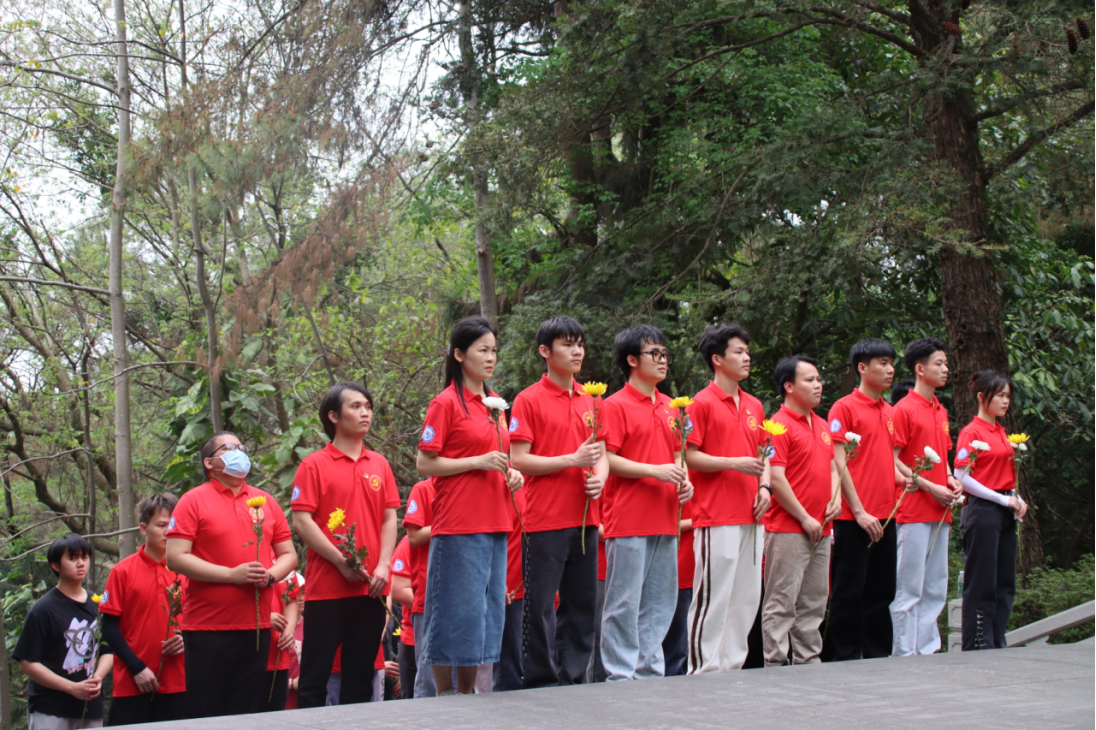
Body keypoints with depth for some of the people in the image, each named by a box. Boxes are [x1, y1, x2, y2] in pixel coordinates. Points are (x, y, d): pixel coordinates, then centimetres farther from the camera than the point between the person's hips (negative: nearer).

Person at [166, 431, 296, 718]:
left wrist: (270, 575, -5)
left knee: (248, 715, 5)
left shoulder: (265, 501, 14)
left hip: (256, 627, 4)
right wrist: (231, 575, -14)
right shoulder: (193, 501, 0)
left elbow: (288, 554, 17)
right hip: (207, 629, -4)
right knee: (206, 716, -2)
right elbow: (176, 557, -9)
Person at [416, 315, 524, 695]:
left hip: (494, 523, 8)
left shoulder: (494, 403, 15)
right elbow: (424, 464, -9)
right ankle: (445, 699, 2)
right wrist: (479, 461, -16)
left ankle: (468, 695, 16)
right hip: (459, 526, -8)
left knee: (485, 613, 9)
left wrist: (511, 473, 6)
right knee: (456, 614, -5)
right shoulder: (446, 403, -6)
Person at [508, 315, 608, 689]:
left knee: (582, 606, 9)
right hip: (545, 521, -6)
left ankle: (573, 682, 16)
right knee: (541, 608, -3)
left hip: (585, 518, 6)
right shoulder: (529, 400, -3)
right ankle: (540, 686, 3)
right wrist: (573, 459, -15)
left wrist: (599, 478, -3)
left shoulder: (591, 401, 15)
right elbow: (519, 460, -9)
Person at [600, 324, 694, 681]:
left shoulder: (670, 407, 17)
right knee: (625, 602, -4)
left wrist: (683, 480, 7)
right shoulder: (616, 405, -5)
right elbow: (608, 460, -11)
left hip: (665, 519, 7)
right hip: (628, 520, -7)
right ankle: (621, 675, 0)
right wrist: (656, 471, -17)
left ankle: (649, 671, 16)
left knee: (661, 601, 9)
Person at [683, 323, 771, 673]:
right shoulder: (703, 404, -5)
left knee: (747, 598, 9)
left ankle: (732, 665, 16)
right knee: (712, 597, -7)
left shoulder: (754, 406, 16)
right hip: (716, 516, -7)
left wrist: (765, 486, 5)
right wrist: (734, 463, -16)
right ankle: (703, 669, -2)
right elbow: (689, 456, -9)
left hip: (750, 515, 7)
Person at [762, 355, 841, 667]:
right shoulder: (780, 424, -10)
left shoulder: (821, 425, 16)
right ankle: (775, 666, -3)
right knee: (781, 604, -5)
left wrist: (835, 498, 4)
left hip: (820, 530, 8)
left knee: (814, 603, 13)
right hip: (788, 530, -8)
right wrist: (804, 518, -13)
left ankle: (808, 661, 20)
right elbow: (776, 478, -16)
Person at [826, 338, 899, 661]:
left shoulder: (889, 412, 16)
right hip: (854, 517, -7)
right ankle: (846, 658, 3)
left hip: (885, 516, 7)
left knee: (882, 591, 11)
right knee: (850, 591, -2)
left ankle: (878, 655, 18)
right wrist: (858, 511, -15)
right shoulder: (845, 408, -5)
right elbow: (839, 463, -10)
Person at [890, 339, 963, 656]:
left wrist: (951, 481, 6)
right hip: (913, 510, -8)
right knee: (909, 589, -5)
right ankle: (904, 654, -2)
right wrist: (930, 487, -14)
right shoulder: (904, 409, -8)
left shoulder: (941, 412, 17)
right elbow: (892, 461, -11)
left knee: (936, 588, 10)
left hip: (939, 511, 8)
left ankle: (928, 650, 15)